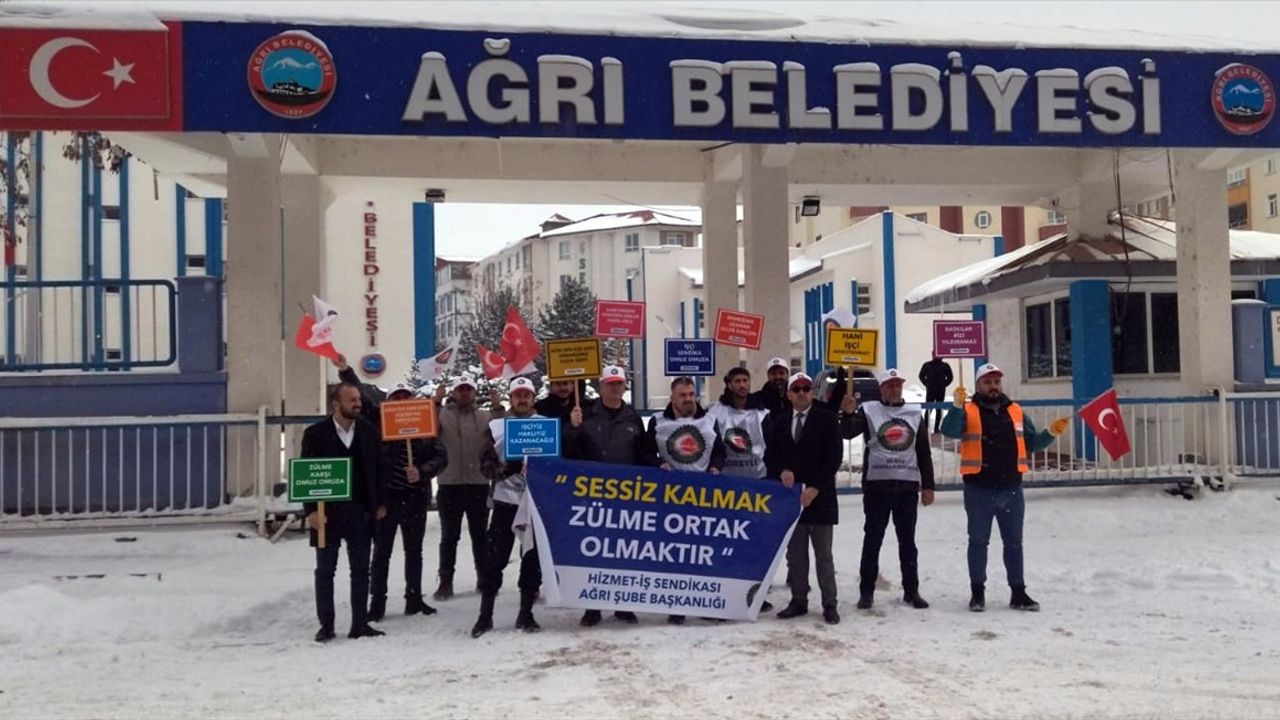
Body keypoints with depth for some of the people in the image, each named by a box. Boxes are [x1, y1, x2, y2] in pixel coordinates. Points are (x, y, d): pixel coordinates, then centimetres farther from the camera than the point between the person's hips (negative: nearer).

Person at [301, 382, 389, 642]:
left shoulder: (368, 431, 3)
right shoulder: (315, 433, -5)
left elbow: (378, 468, 8)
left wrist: (380, 503, 4)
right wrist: (311, 510, -13)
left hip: (360, 511, 3)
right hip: (328, 511, -3)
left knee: (361, 570, 7)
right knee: (325, 570, 6)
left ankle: (360, 624, 14)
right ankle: (326, 625, 15)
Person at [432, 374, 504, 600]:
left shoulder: (485, 415, 7)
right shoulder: (442, 414, 1)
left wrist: (497, 408, -15)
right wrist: (434, 403, -22)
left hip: (479, 484, 2)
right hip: (449, 485, -1)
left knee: (480, 535, 11)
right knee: (449, 536, 5)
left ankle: (485, 579, 21)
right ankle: (446, 582, 10)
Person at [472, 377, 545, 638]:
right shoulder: (496, 427, 4)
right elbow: (486, 464, -1)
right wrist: (507, 469, -19)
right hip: (506, 501, -1)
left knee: (533, 560, 5)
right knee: (495, 559, -1)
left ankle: (526, 614, 17)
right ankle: (485, 615, 10)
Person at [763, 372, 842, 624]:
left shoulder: (827, 418, -2)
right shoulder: (779, 422, 10)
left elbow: (834, 456, -8)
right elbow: (770, 455, 9)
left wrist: (815, 488, -14)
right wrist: (782, 471, -12)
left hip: (820, 497, -3)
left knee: (823, 555, 2)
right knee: (795, 554, 8)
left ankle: (829, 605, 10)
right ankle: (798, 601, 17)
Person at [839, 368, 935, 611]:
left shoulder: (915, 413, 11)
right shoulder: (868, 410, 1)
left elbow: (924, 452, 12)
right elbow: (847, 432, -14)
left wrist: (928, 485, 9)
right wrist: (848, 413, -34)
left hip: (908, 486, 3)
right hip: (877, 485, -3)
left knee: (908, 541, 10)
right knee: (873, 540, 3)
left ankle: (911, 591, 20)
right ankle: (866, 591, 10)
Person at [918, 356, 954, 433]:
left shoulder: (945, 365, 3)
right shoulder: (927, 365, 2)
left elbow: (949, 377, 11)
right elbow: (921, 376, 11)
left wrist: (944, 384, 1)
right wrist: (927, 384, 1)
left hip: (941, 391, 1)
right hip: (930, 390, -1)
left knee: (939, 410, 4)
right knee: (928, 409, -3)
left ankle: (936, 427, 9)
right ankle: (925, 427, -1)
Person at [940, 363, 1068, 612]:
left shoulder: (1015, 411, 10)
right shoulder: (968, 411, -3)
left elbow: (1031, 443, 14)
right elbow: (949, 431, -21)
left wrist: (1051, 433, -2)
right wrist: (958, 406, -35)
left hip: (1011, 489, 4)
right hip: (979, 489, -4)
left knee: (1014, 542, 11)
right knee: (978, 541, 6)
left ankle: (1018, 593, 21)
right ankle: (977, 592, 16)